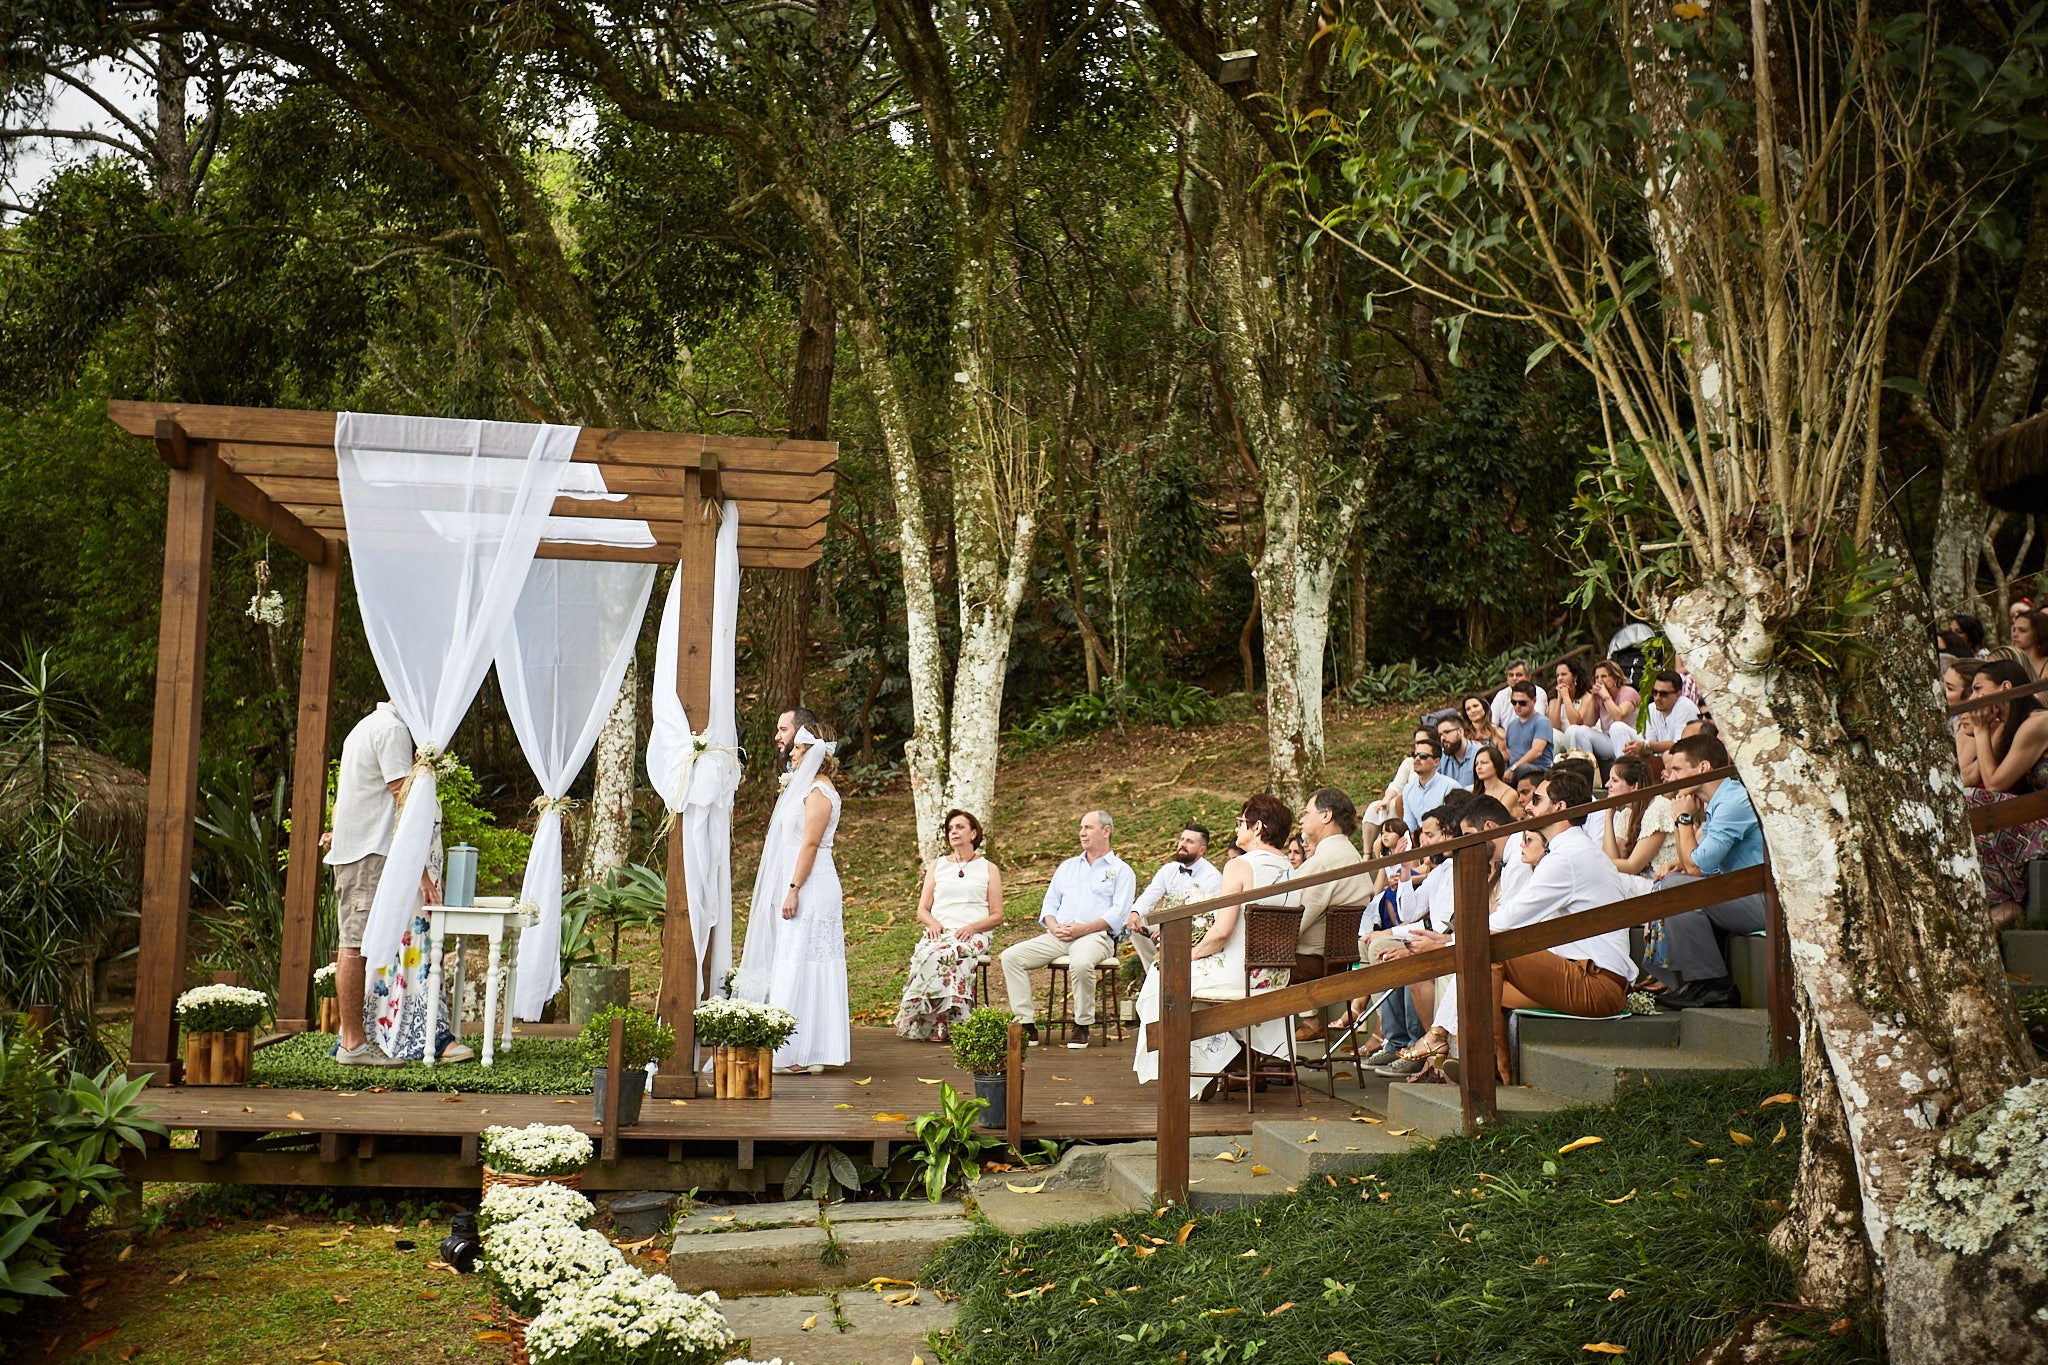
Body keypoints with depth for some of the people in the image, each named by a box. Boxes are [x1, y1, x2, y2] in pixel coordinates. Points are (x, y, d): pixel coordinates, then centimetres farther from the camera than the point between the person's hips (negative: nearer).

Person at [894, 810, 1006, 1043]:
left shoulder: (988, 869, 15)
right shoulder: (937, 867, 23)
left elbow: (997, 916, 9)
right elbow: (922, 910, 17)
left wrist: (972, 927, -11)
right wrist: (933, 923, -6)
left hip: (973, 935, -2)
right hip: (939, 932, 2)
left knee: (940, 955, -37)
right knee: (925, 952, -35)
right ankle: (944, 1025, -34)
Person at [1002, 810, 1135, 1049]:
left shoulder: (1121, 871, 9)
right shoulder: (1068, 867, 27)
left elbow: (1119, 914, -4)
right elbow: (1049, 903, 22)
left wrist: (1083, 929, -17)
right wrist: (1053, 925, -2)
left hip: (1096, 936, -6)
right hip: (1058, 937, 6)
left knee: (1081, 963, -40)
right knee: (1011, 956, -16)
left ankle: (1082, 1026, -19)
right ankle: (1027, 1025, -17)